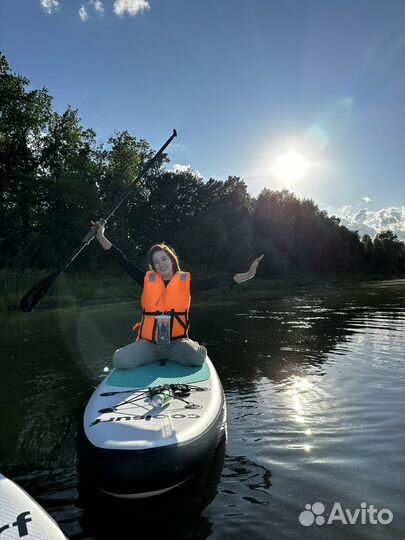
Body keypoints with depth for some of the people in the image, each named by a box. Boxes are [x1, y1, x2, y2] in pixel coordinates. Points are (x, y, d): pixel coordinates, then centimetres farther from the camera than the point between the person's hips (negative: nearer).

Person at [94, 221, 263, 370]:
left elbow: (214, 282, -7)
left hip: (177, 342, -1)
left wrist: (246, 275, -17)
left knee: (197, 358, -31)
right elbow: (124, 262, 3)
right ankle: (153, 356, 7)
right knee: (119, 360, -23)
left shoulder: (186, 281, 2)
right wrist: (101, 237, -1)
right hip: (148, 343, 1)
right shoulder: (148, 281, 4)